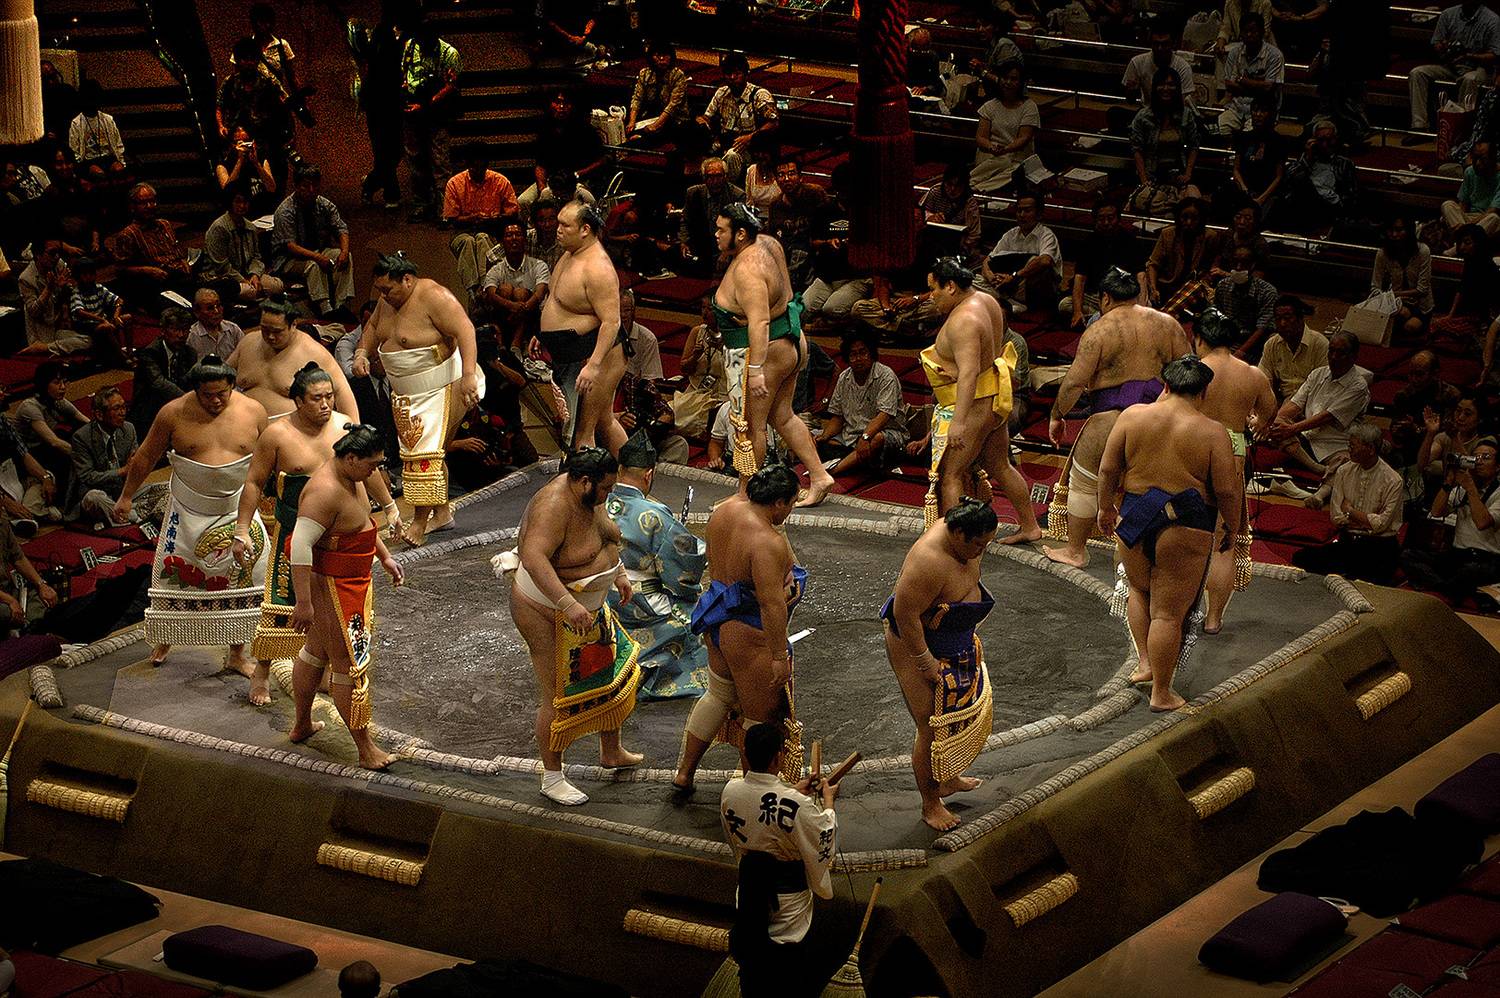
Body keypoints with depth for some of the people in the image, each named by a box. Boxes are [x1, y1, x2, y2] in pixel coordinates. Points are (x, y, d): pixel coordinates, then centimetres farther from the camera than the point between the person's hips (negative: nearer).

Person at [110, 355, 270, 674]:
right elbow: (146, 456, 1)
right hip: (189, 512, -1)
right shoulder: (174, 414, -11)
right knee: (174, 577, 6)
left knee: (242, 582, 1)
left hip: (238, 512, 1)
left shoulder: (253, 411, -7)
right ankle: (164, 640, 28)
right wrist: (126, 497, 7)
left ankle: (237, 654, 14)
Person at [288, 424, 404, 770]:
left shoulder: (351, 478, 4)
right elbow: (301, 544, -32)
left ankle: (302, 725, 40)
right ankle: (365, 749, 1)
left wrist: (385, 557, 24)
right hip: (330, 587, -11)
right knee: (351, 664, -5)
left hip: (351, 583, 11)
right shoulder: (325, 491, -28)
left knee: (316, 650, 23)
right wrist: (303, 602, -32)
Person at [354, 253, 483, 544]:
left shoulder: (433, 297, -22)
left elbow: (465, 332, -29)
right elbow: (373, 327, 23)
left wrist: (468, 375, -38)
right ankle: (442, 512, 21)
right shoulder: (389, 300, 5)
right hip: (407, 393, 9)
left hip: (442, 387, -9)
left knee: (427, 451, -14)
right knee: (416, 451, 11)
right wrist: (362, 353, 4)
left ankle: (420, 520, -12)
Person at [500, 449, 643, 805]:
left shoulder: (590, 497, -2)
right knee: (559, 697, 0)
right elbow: (533, 557, -44)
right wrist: (568, 604, -48)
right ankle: (551, 778, 14)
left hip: (589, 607, 9)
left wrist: (619, 575, 21)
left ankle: (611, 752, 39)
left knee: (616, 674, 19)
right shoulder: (553, 506, -31)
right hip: (549, 613, -9)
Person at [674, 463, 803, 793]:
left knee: (719, 695, 29)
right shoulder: (767, 542, -31)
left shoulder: (723, 511, -7)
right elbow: (772, 603, -30)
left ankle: (684, 773, 40)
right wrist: (780, 656, -26)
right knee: (762, 716, 9)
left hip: (719, 625, 9)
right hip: (750, 637, -9)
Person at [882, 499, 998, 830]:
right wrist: (925, 661, -24)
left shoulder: (966, 544, -6)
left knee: (969, 710, 23)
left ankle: (948, 778, 44)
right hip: (917, 648, -10)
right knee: (933, 729, 1)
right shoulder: (930, 562, -35)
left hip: (956, 646, 10)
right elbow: (905, 614, -31)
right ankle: (930, 805, 19)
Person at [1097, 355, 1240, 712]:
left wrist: (1106, 507, 16)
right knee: (1168, 613, 4)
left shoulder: (1132, 416, -2)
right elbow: (1226, 490, -7)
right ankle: (1161, 693, 11)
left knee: (1140, 590, 29)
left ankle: (1144, 661, 23)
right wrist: (1232, 527, 9)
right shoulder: (1212, 432, -8)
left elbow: (1108, 469, 1)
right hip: (1185, 528, -3)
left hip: (1134, 518, 3)